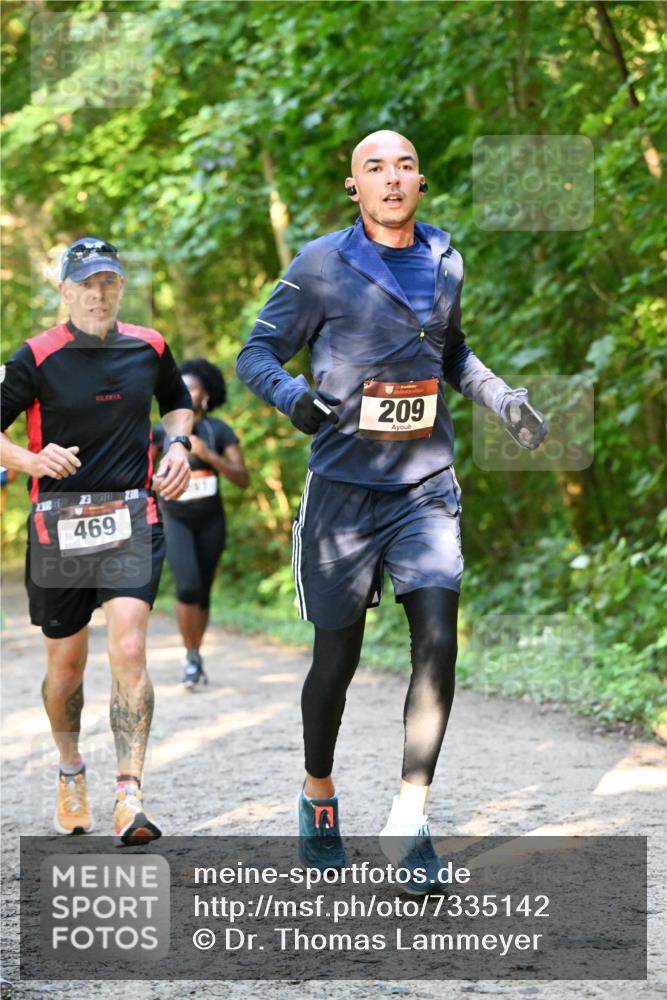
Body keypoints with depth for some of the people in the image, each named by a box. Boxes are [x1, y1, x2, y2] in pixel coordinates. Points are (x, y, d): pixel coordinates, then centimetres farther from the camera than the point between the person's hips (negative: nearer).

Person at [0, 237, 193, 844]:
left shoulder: (149, 348, 6)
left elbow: (178, 401, 26)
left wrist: (179, 444, 6)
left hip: (132, 520, 1)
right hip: (59, 523, -1)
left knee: (128, 649, -16)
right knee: (66, 664, 10)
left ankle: (129, 797, -18)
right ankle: (71, 774, 36)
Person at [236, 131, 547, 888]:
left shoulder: (444, 263, 9)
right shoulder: (320, 266, -4)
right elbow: (256, 353, -2)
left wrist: (502, 399, 10)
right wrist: (292, 395, -23)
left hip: (426, 486, 3)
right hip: (344, 487, -3)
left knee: (437, 640, -14)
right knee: (337, 656, 5)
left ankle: (409, 822, -7)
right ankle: (318, 798, 30)